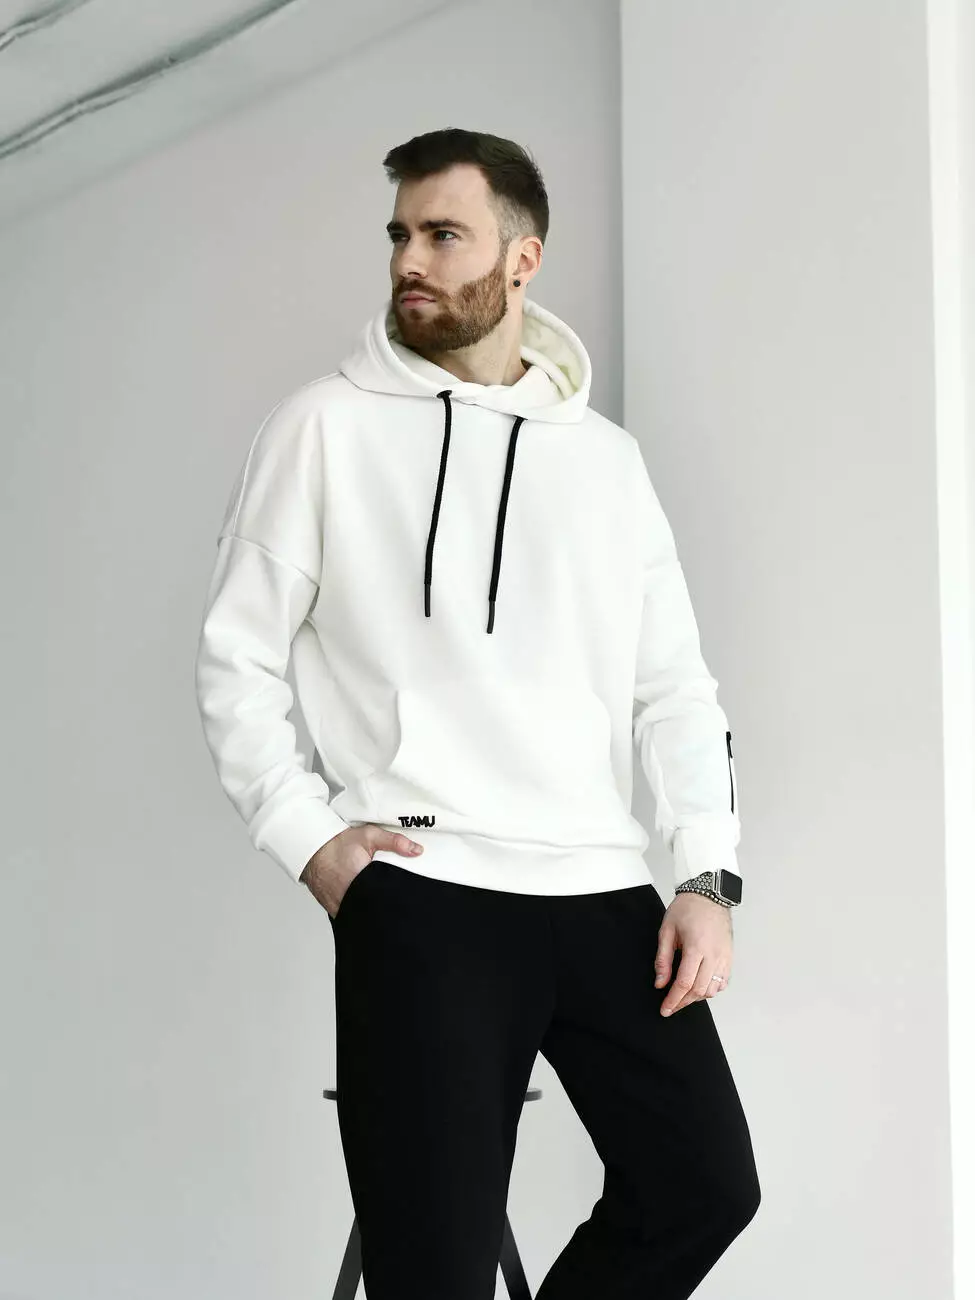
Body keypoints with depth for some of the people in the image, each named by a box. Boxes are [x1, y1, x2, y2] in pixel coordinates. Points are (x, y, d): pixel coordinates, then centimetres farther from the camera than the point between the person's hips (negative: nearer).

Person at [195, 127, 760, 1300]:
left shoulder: (605, 456, 12)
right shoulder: (328, 425, 2)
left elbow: (674, 685, 10)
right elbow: (237, 654, 3)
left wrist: (706, 876, 0)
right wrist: (307, 837, -8)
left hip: (604, 893, 4)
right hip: (420, 898, -4)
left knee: (704, 1184, 5)